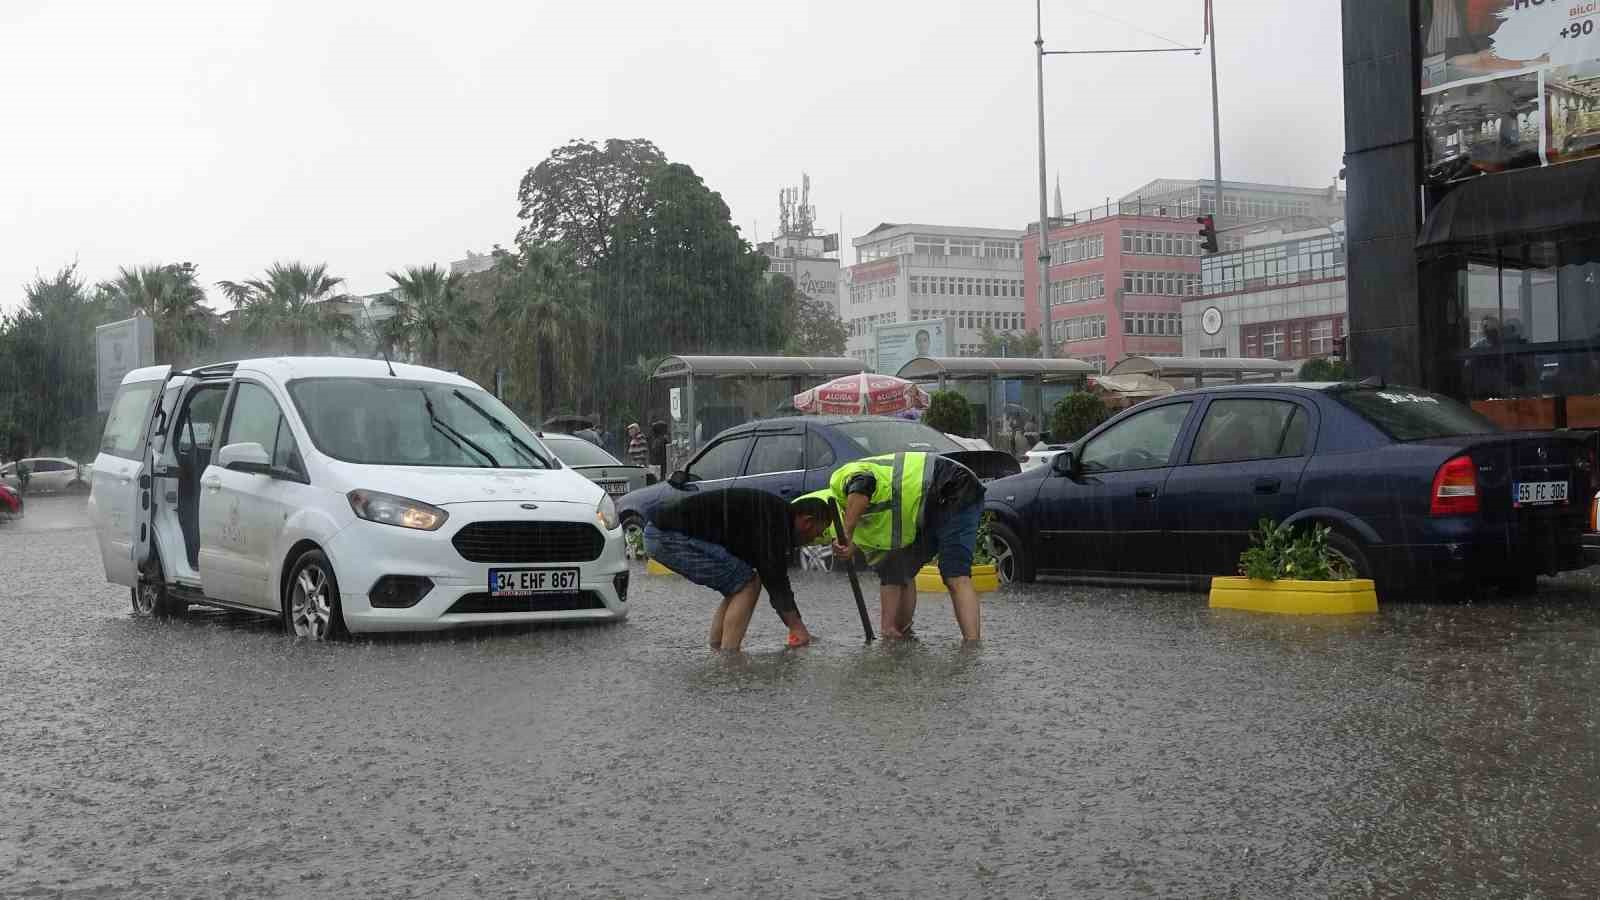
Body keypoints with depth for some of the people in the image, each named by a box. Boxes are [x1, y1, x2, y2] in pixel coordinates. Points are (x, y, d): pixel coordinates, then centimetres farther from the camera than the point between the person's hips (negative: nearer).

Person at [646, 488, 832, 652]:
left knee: (739, 586, 16)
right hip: (671, 534, -10)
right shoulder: (776, 516, -10)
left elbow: (774, 578, 25)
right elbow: (775, 577, -13)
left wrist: (796, 626, 26)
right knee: (748, 584, -6)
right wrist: (797, 626, -5)